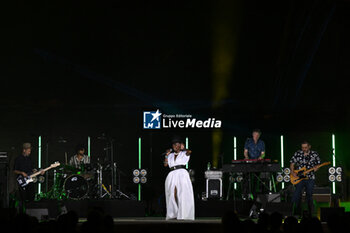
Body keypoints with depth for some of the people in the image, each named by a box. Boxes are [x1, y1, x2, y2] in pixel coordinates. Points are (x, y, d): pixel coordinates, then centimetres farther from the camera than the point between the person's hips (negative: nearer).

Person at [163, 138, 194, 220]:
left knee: (182, 194, -11)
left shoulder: (184, 153, 11)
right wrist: (167, 155, 8)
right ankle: (174, 214, 0)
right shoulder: (171, 155, 23)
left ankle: (183, 214, -12)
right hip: (172, 175, 4)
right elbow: (165, 164, 15)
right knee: (173, 194, -4)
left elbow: (189, 151, -12)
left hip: (182, 174, -4)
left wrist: (183, 149, 5)